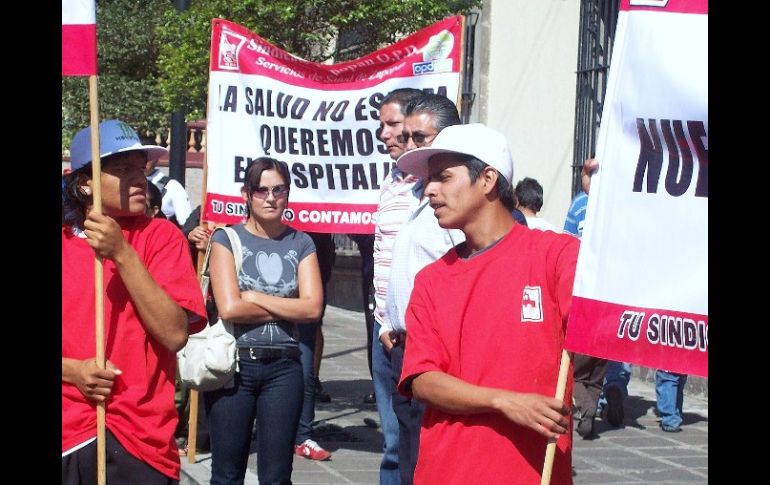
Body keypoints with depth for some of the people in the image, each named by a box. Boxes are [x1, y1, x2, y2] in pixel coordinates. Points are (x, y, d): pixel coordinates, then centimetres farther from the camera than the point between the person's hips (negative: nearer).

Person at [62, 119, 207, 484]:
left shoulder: (160, 236, -2)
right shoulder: (66, 242, 4)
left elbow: (175, 333, -15)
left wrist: (122, 253, -19)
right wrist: (72, 371, -14)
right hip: (69, 436, 2)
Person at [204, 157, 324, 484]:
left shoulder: (300, 243, 8)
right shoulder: (226, 239, 1)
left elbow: (313, 308, -5)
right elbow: (229, 308, -12)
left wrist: (254, 297, -8)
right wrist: (286, 309, -6)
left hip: (283, 367, 2)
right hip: (234, 363, -2)